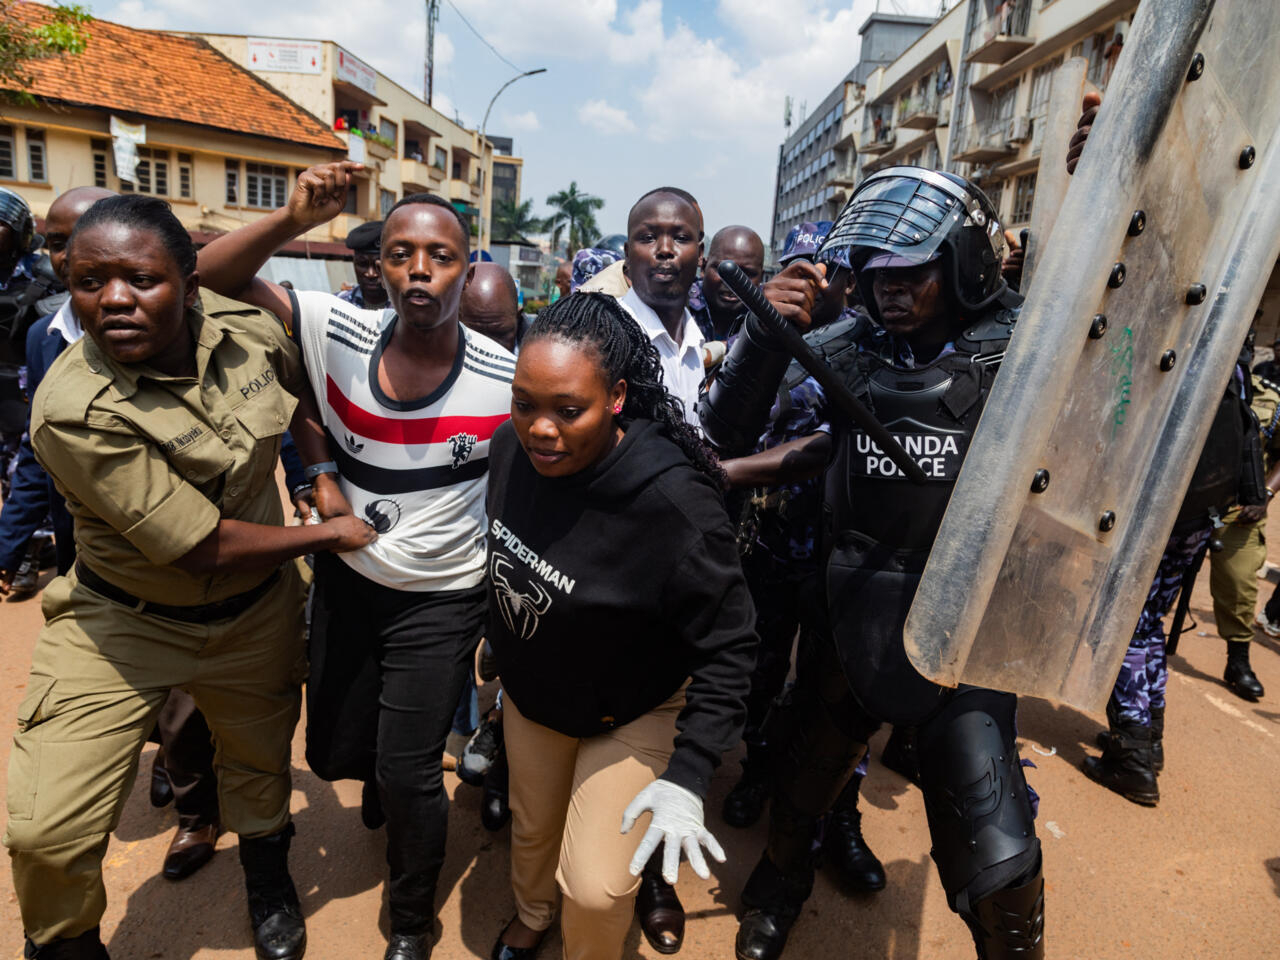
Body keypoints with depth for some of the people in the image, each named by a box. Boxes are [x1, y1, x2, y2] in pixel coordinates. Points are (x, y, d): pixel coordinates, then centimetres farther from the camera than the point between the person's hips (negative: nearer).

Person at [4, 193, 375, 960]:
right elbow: (206, 548, -27)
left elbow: (304, 390, 12)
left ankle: (270, 889, 56)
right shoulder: (75, 410, -28)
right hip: (122, 622, -3)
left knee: (262, 767, 23)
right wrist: (329, 535, -15)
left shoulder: (248, 331, -14)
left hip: (256, 612, 4)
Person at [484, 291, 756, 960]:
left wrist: (687, 777, -29)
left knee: (595, 888, 1)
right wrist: (501, 654, 15)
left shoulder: (674, 504, -36)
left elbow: (727, 647, -26)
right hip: (528, 691, 5)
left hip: (633, 712, -5)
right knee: (531, 828, 27)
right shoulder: (511, 447, -18)